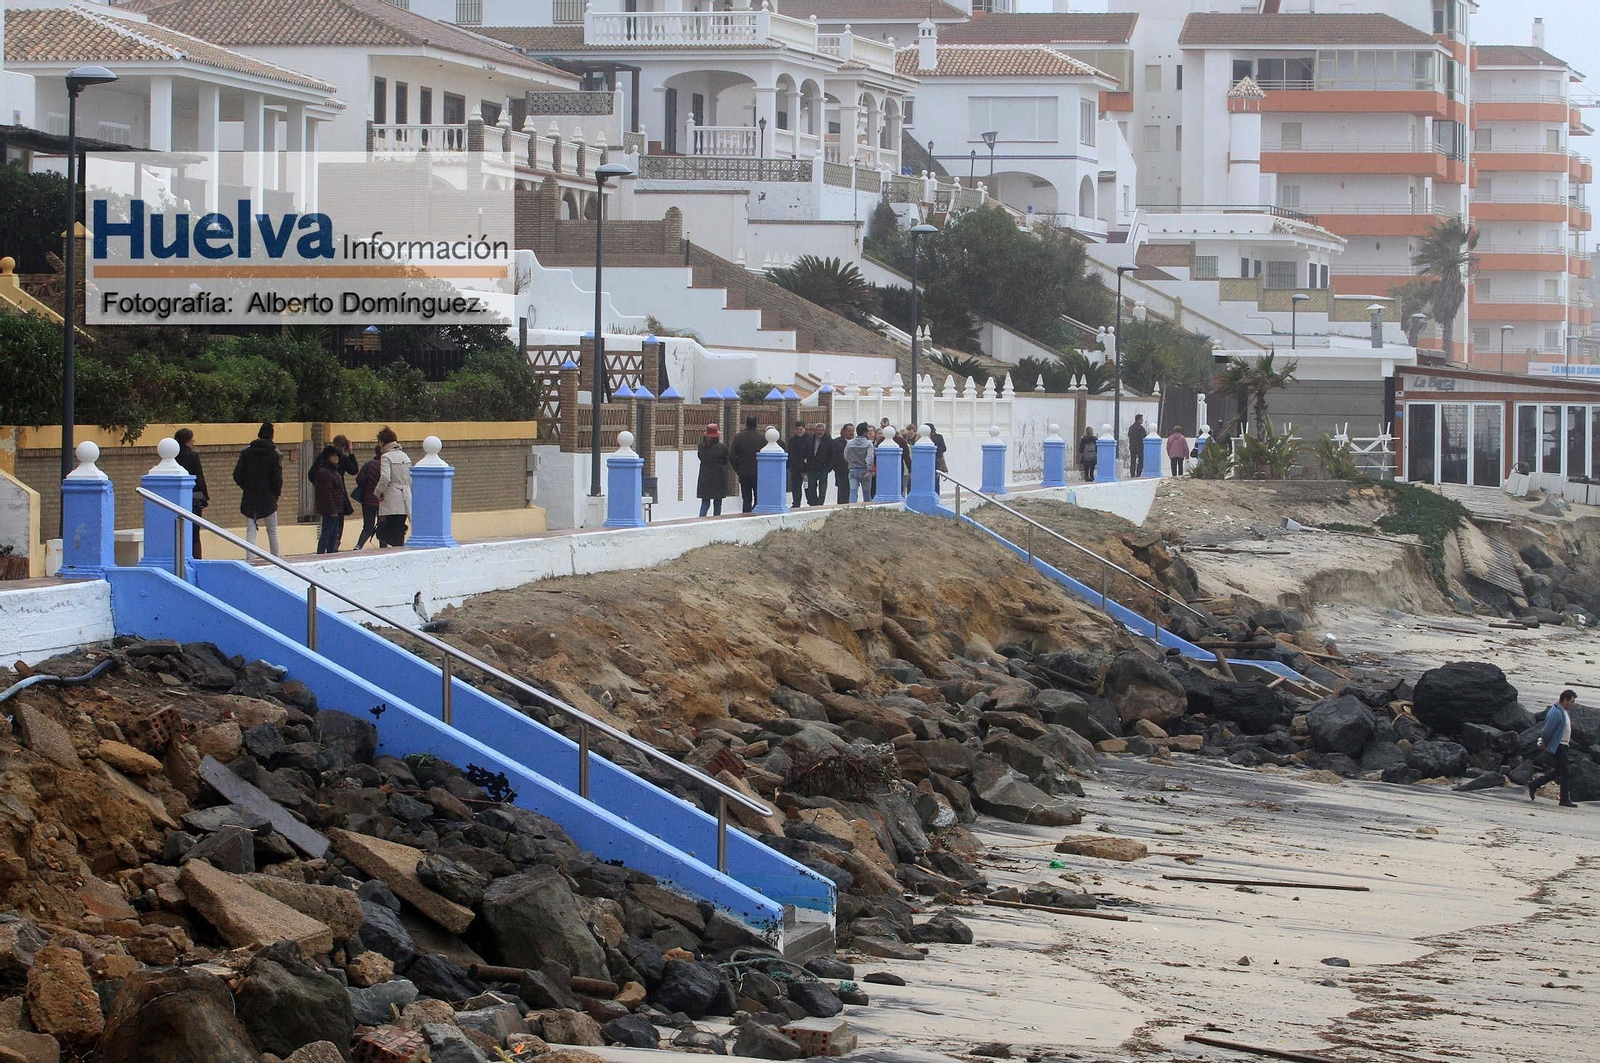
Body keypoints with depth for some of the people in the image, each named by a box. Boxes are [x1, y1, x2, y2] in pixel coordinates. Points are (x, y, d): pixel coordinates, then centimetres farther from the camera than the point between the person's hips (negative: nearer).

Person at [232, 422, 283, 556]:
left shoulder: (246, 453, 1)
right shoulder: (275, 454, -7)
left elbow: (237, 475, -1)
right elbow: (277, 478, -11)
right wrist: (277, 492, 7)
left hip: (249, 499, 1)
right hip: (268, 499, -1)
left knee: (251, 530, 1)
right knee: (272, 531, 11)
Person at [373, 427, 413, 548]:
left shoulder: (386, 457, -8)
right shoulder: (405, 456, 13)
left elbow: (384, 478, -20)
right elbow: (410, 479, 14)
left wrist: (378, 493, -5)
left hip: (391, 503, -7)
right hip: (405, 501, 7)